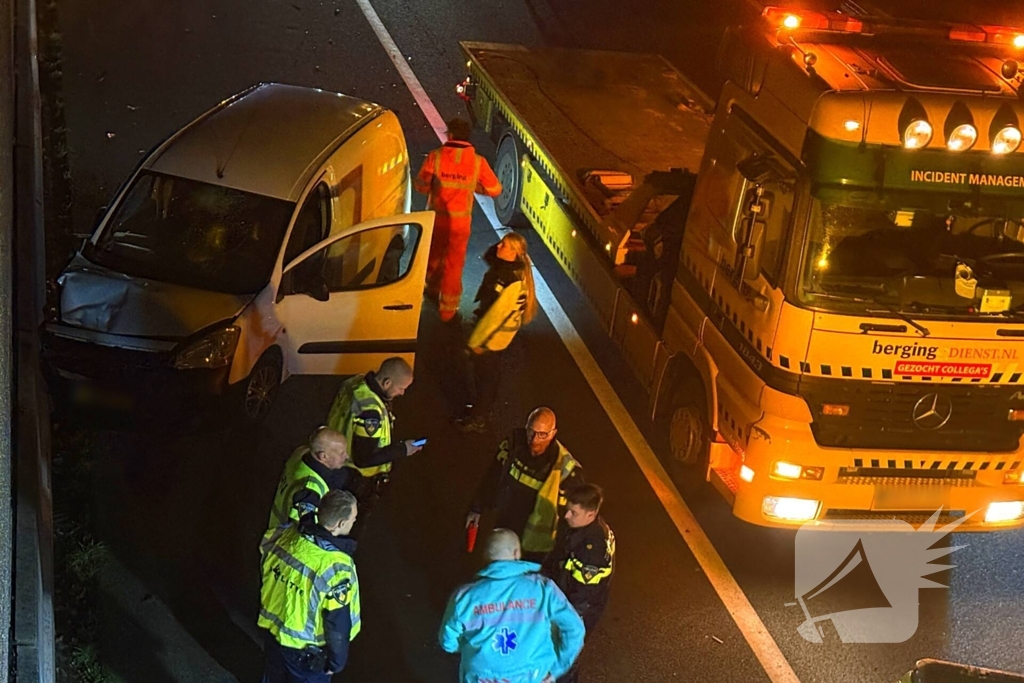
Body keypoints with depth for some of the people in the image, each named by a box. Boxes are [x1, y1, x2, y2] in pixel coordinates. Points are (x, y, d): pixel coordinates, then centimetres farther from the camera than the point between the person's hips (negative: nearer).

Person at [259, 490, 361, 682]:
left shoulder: (286, 534, -16)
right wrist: (336, 661, -9)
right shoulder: (336, 568, -34)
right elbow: (338, 623, -25)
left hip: (271, 631, 6)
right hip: (306, 651, -5)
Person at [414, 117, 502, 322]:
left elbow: (421, 185, -8)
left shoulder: (436, 156, -14)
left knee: (434, 255, 25)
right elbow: (495, 189, -4)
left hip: (436, 217, 1)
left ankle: (433, 289, 47)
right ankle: (448, 307, 18)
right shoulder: (477, 162, -11)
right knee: (454, 263, 11)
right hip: (460, 220, -1)